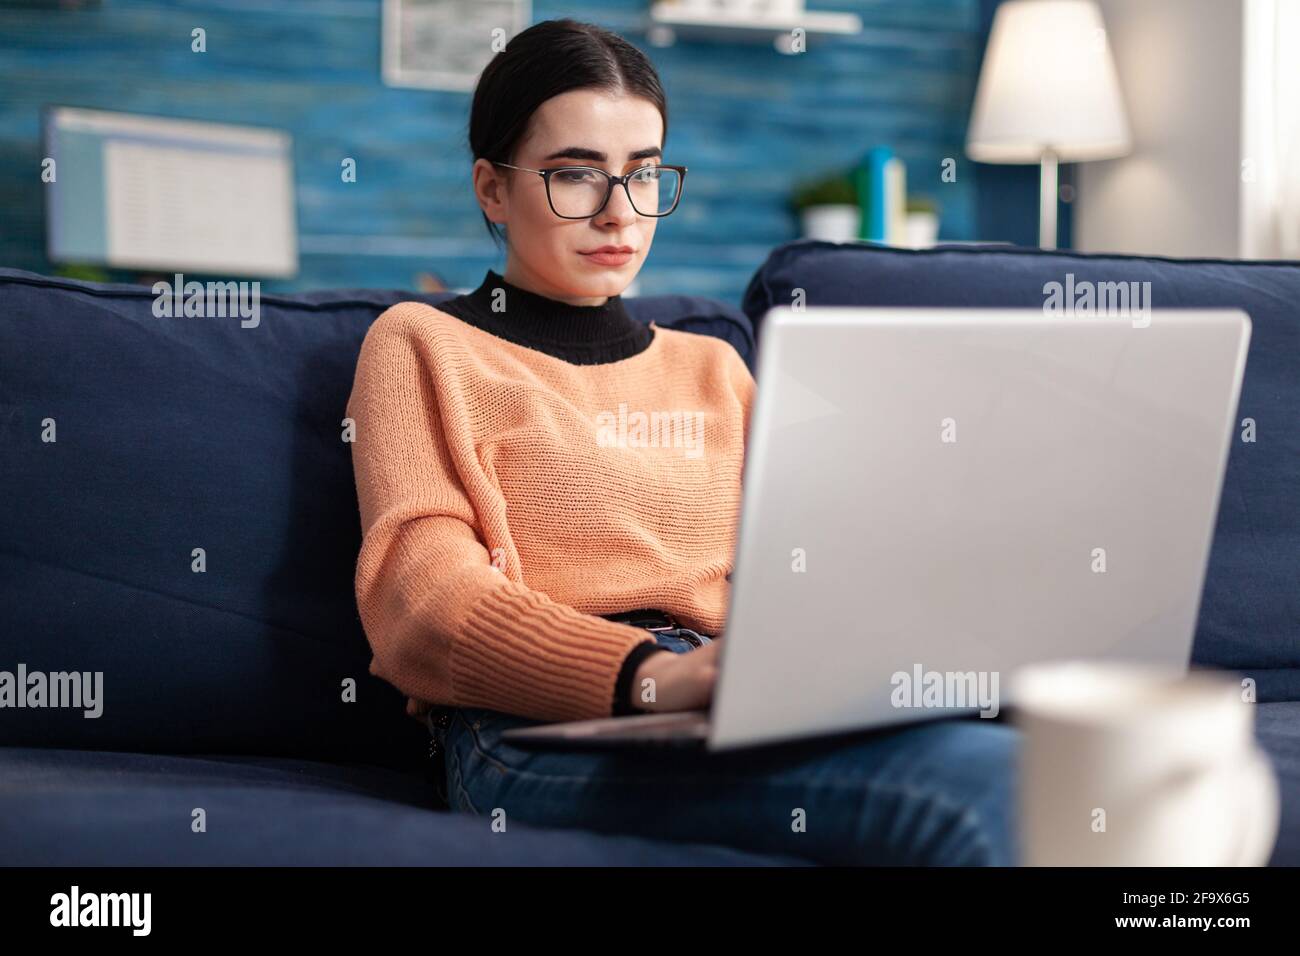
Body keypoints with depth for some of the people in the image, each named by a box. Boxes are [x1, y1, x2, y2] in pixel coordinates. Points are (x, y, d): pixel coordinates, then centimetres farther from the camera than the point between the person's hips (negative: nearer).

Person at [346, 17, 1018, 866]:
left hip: (736, 720, 5)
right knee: (978, 775, -32)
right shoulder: (424, 348, 12)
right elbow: (426, 602, -3)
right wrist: (661, 676, -21)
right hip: (542, 730, -5)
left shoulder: (711, 367, 28)